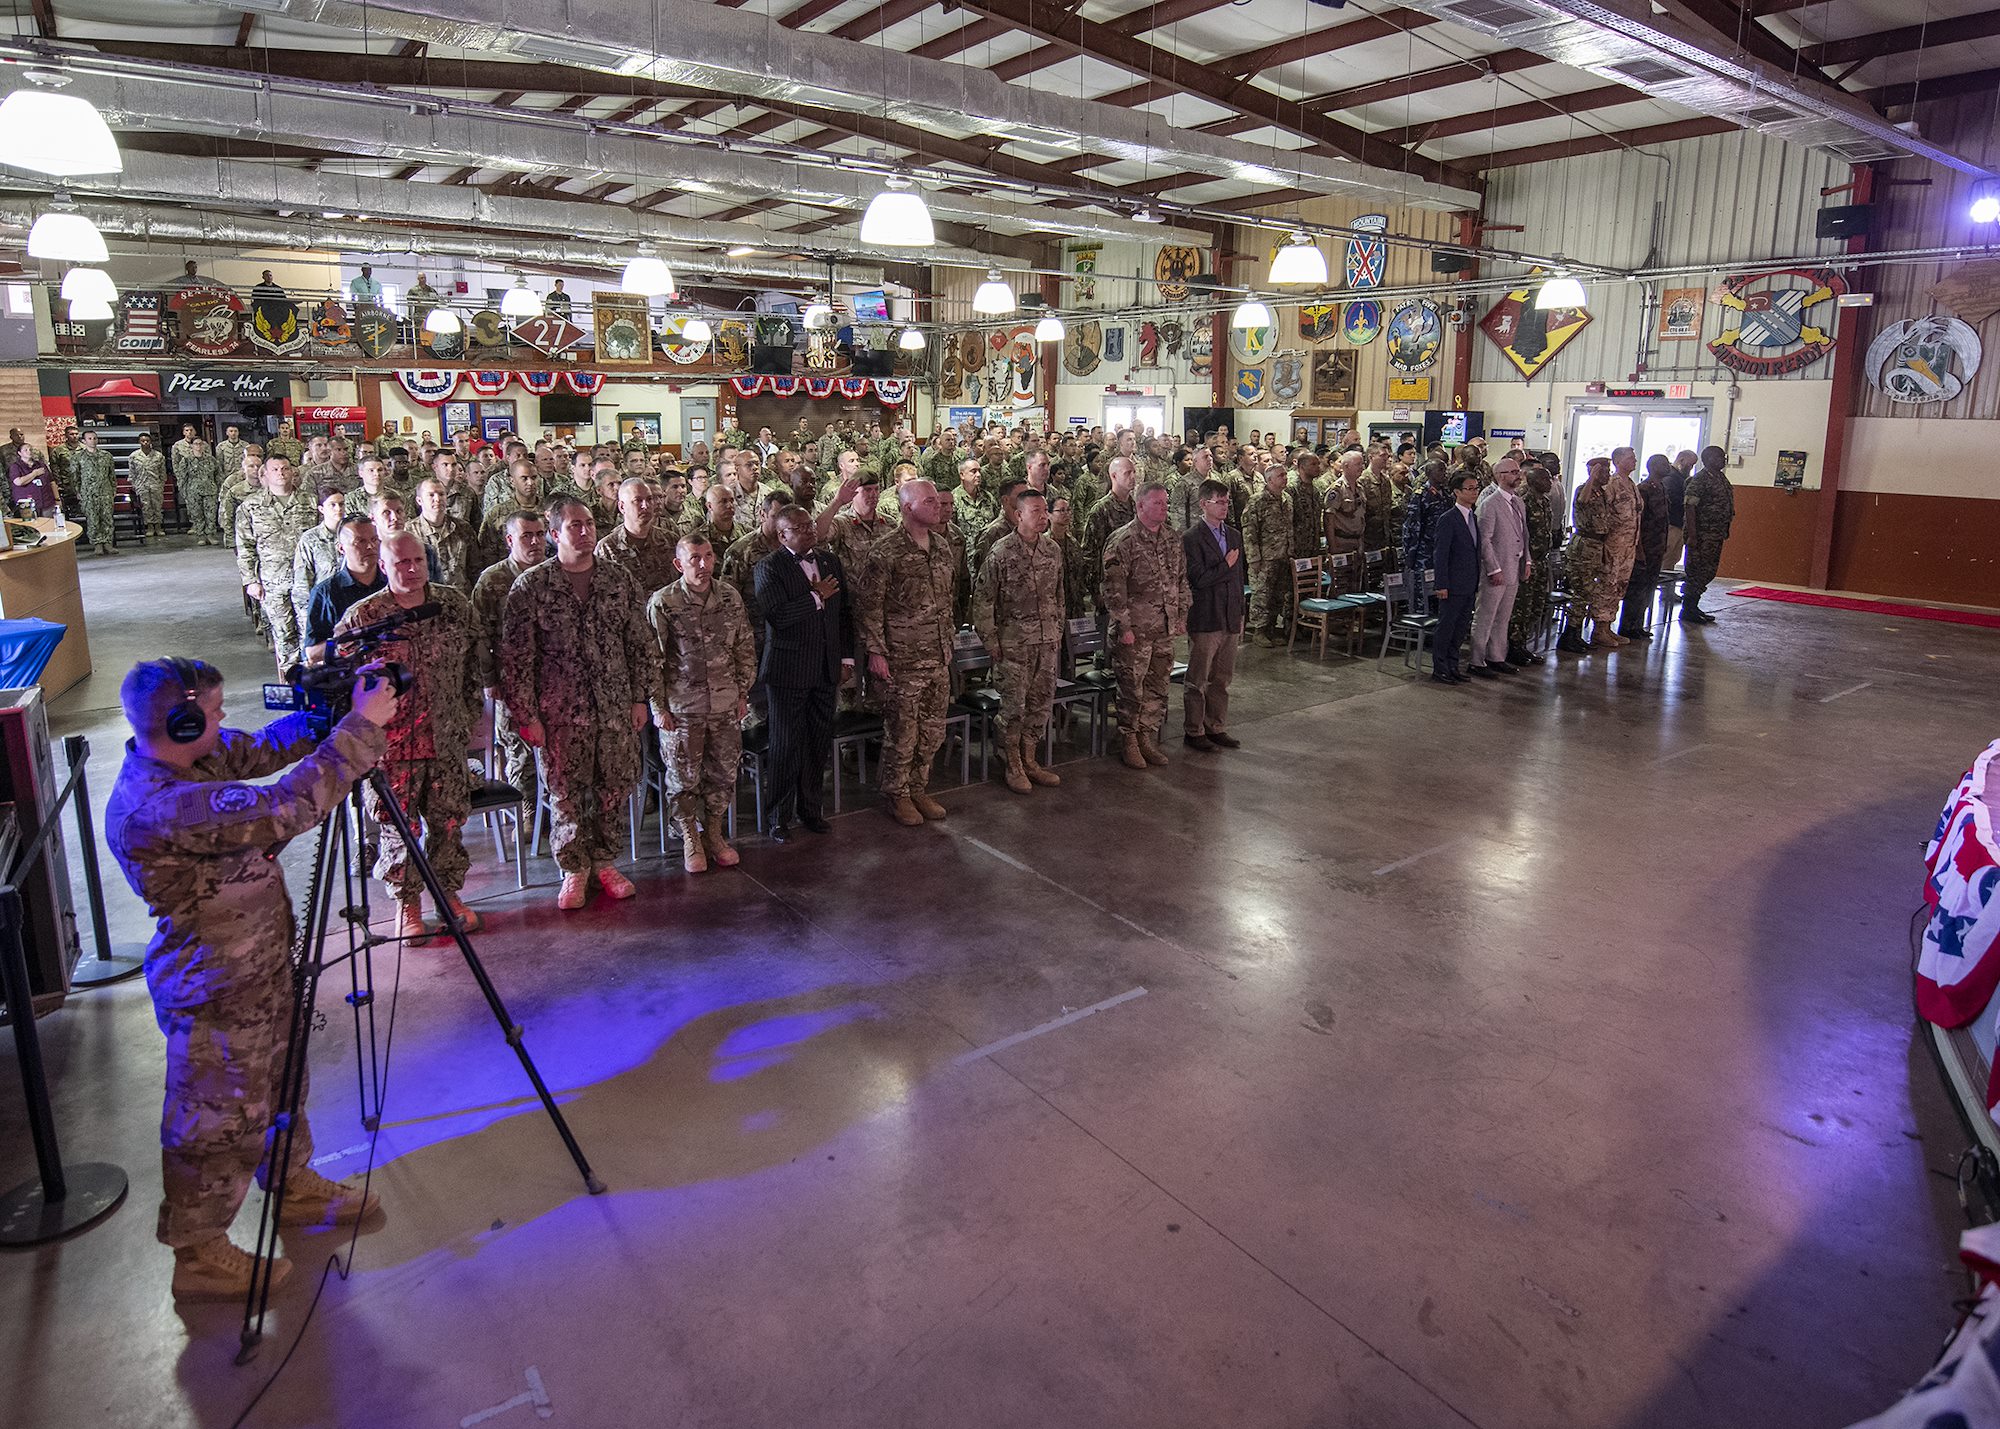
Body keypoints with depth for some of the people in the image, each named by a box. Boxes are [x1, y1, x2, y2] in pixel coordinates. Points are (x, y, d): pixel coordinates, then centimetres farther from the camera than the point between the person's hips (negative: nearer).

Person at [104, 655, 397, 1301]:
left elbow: (262, 748, 9)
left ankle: (294, 1184, 46)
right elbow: (284, 809, -40)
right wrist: (361, 728, -35)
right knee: (217, 1121, 8)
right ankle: (198, 1254, 27)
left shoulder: (185, 759, -4)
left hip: (254, 965, 10)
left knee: (278, 1082, 26)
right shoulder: (158, 807, -32)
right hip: (214, 992, -10)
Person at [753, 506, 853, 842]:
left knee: (820, 742, 10)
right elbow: (777, 616, -20)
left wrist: (847, 657, 10)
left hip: (826, 670, 5)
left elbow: (844, 614, 16)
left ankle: (810, 808, 25)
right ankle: (780, 817, 13)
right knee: (786, 746, 2)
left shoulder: (831, 562, 11)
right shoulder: (770, 567, -7)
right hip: (788, 671, -5)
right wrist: (817, 597, -16)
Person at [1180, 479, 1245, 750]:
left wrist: (1240, 616, 15)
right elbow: (1197, 579, -18)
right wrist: (1226, 566, -12)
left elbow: (1238, 578, 17)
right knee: (1197, 680, 2)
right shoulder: (1192, 539, -9)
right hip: (1204, 620, -6)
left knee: (1222, 679, 13)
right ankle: (1193, 732, 11)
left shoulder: (1234, 536, 13)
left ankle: (1216, 728, 23)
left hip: (1230, 619, 7)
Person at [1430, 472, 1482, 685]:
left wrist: (1477, 581, 12)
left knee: (1462, 627, 13)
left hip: (1469, 585, 8)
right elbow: (1440, 555, -15)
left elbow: (1475, 551, 16)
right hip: (1453, 585, -8)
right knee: (1446, 626, 0)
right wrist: (1442, 585, -17)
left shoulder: (1474, 518, 12)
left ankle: (1452, 665, 23)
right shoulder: (1448, 519, -13)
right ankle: (1439, 668, 9)